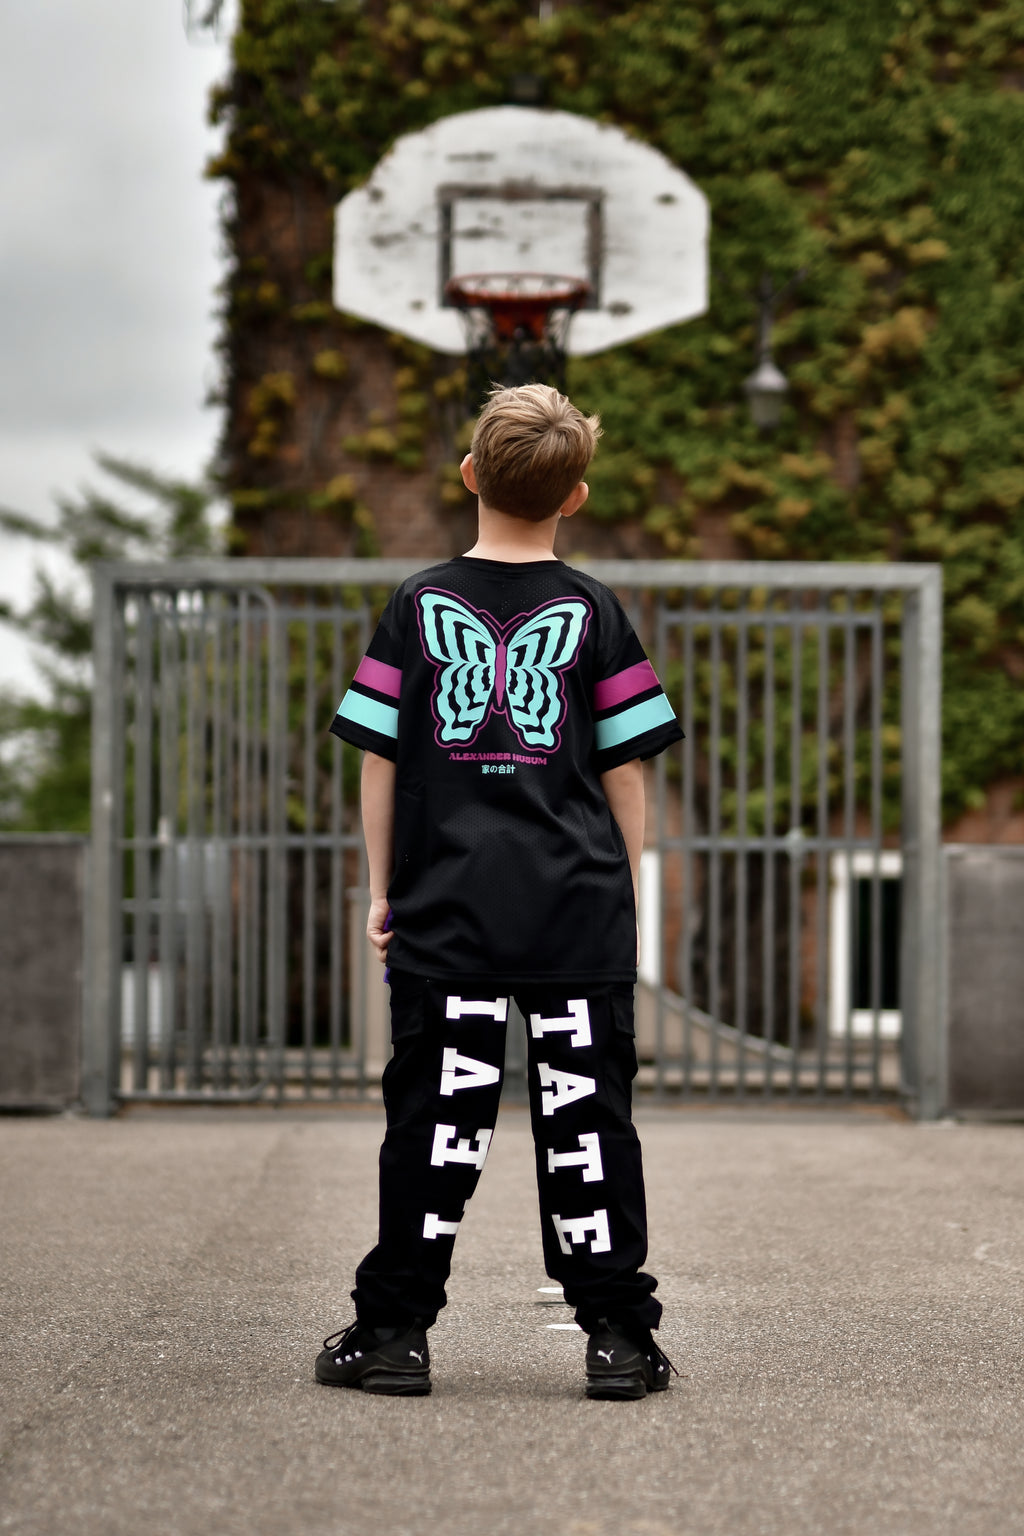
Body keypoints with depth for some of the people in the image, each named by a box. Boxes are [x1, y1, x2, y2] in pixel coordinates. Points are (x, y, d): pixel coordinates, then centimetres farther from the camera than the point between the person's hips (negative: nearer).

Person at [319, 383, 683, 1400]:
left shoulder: (418, 605, 4)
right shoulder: (593, 612, 2)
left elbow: (379, 761, 4)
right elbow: (626, 771, 4)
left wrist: (383, 890, 12)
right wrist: (626, 893, 13)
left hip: (447, 907, 0)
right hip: (579, 908, 0)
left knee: (433, 1121, 4)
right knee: (586, 1117, 3)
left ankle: (394, 1330, 6)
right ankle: (619, 1335, 4)